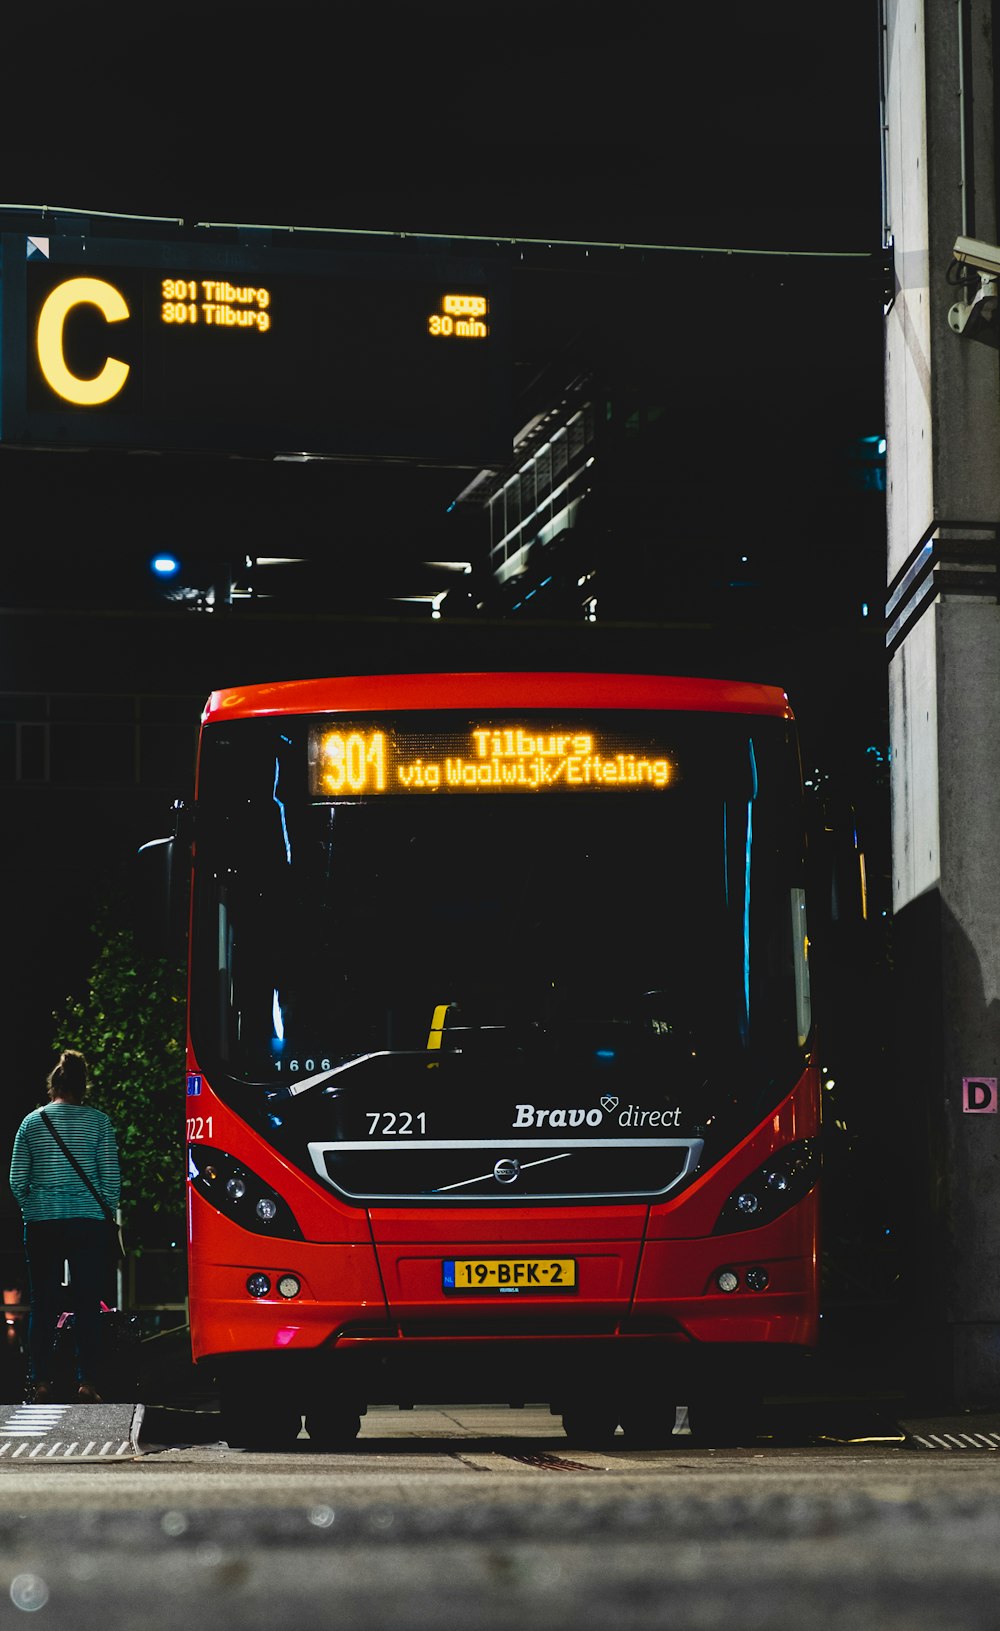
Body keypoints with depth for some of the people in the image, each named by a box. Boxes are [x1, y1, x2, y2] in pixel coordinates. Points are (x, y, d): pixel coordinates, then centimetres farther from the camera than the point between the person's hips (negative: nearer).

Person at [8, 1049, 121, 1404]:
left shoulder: (32, 1122, 5)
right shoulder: (97, 1121, 0)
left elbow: (17, 1179, 7)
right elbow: (111, 1175, -1)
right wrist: (107, 1211, 12)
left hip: (41, 1225, 1)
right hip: (89, 1223, -1)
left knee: (42, 1305, 6)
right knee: (87, 1306, 1)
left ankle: (41, 1382, 3)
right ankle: (86, 1384, -3)